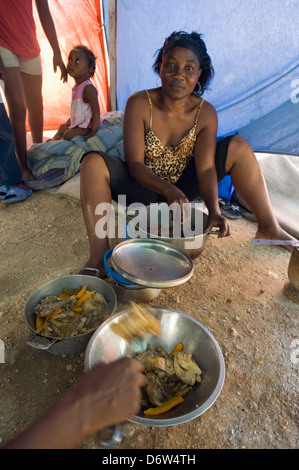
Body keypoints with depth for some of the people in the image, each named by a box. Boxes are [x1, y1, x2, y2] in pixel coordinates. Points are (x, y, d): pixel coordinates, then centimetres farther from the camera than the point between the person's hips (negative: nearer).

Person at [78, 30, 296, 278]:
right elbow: (134, 164, -20)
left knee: (239, 146, -10)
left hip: (181, 188, 3)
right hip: (143, 189, -2)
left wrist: (214, 210, -32)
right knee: (93, 162, -29)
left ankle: (269, 227, -9)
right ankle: (99, 254, -35)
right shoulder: (139, 104, -14)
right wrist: (168, 190, -37)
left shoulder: (205, 113, -7)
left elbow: (205, 168, -15)